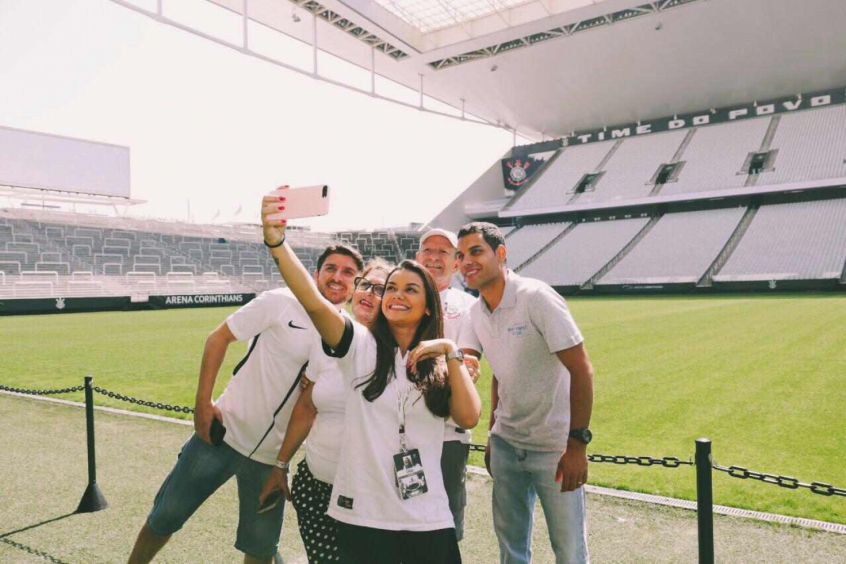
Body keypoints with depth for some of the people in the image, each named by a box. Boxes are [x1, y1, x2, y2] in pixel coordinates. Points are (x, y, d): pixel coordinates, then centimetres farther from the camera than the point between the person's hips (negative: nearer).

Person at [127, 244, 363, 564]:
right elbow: (218, 338, -6)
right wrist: (202, 402, -11)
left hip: (272, 456, 2)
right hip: (223, 433, -2)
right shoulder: (280, 303, -11)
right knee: (165, 517, 11)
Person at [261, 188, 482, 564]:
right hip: (362, 514, -2)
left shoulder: (440, 364, 7)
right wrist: (276, 240, -32)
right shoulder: (361, 345, -3)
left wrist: (451, 353, -11)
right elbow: (313, 303, -19)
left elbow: (469, 418, -7)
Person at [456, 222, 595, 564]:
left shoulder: (537, 297, -17)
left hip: (554, 446, -6)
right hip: (506, 444, 6)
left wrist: (577, 443, -19)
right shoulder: (476, 312, 3)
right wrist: (493, 434, 14)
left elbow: (581, 369, -17)